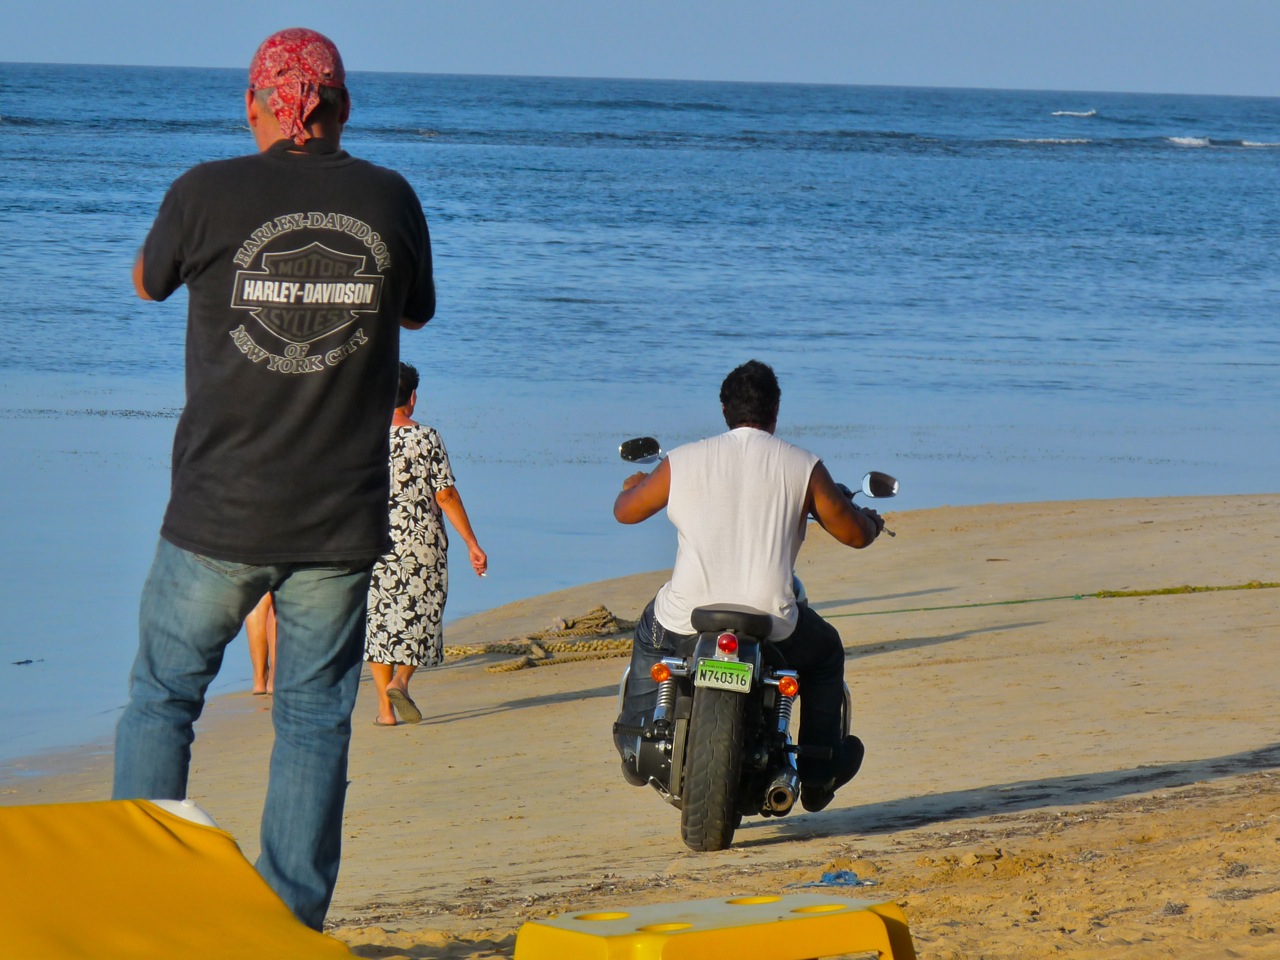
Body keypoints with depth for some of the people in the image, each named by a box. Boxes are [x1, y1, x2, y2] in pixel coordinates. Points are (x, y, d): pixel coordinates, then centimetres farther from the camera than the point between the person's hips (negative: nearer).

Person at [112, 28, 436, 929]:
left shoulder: (209, 194, -8)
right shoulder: (389, 199, -2)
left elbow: (150, 280, 14)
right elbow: (417, 312, 18)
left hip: (218, 514, -1)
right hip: (342, 518, 1)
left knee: (162, 694, 13)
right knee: (314, 718, 9)